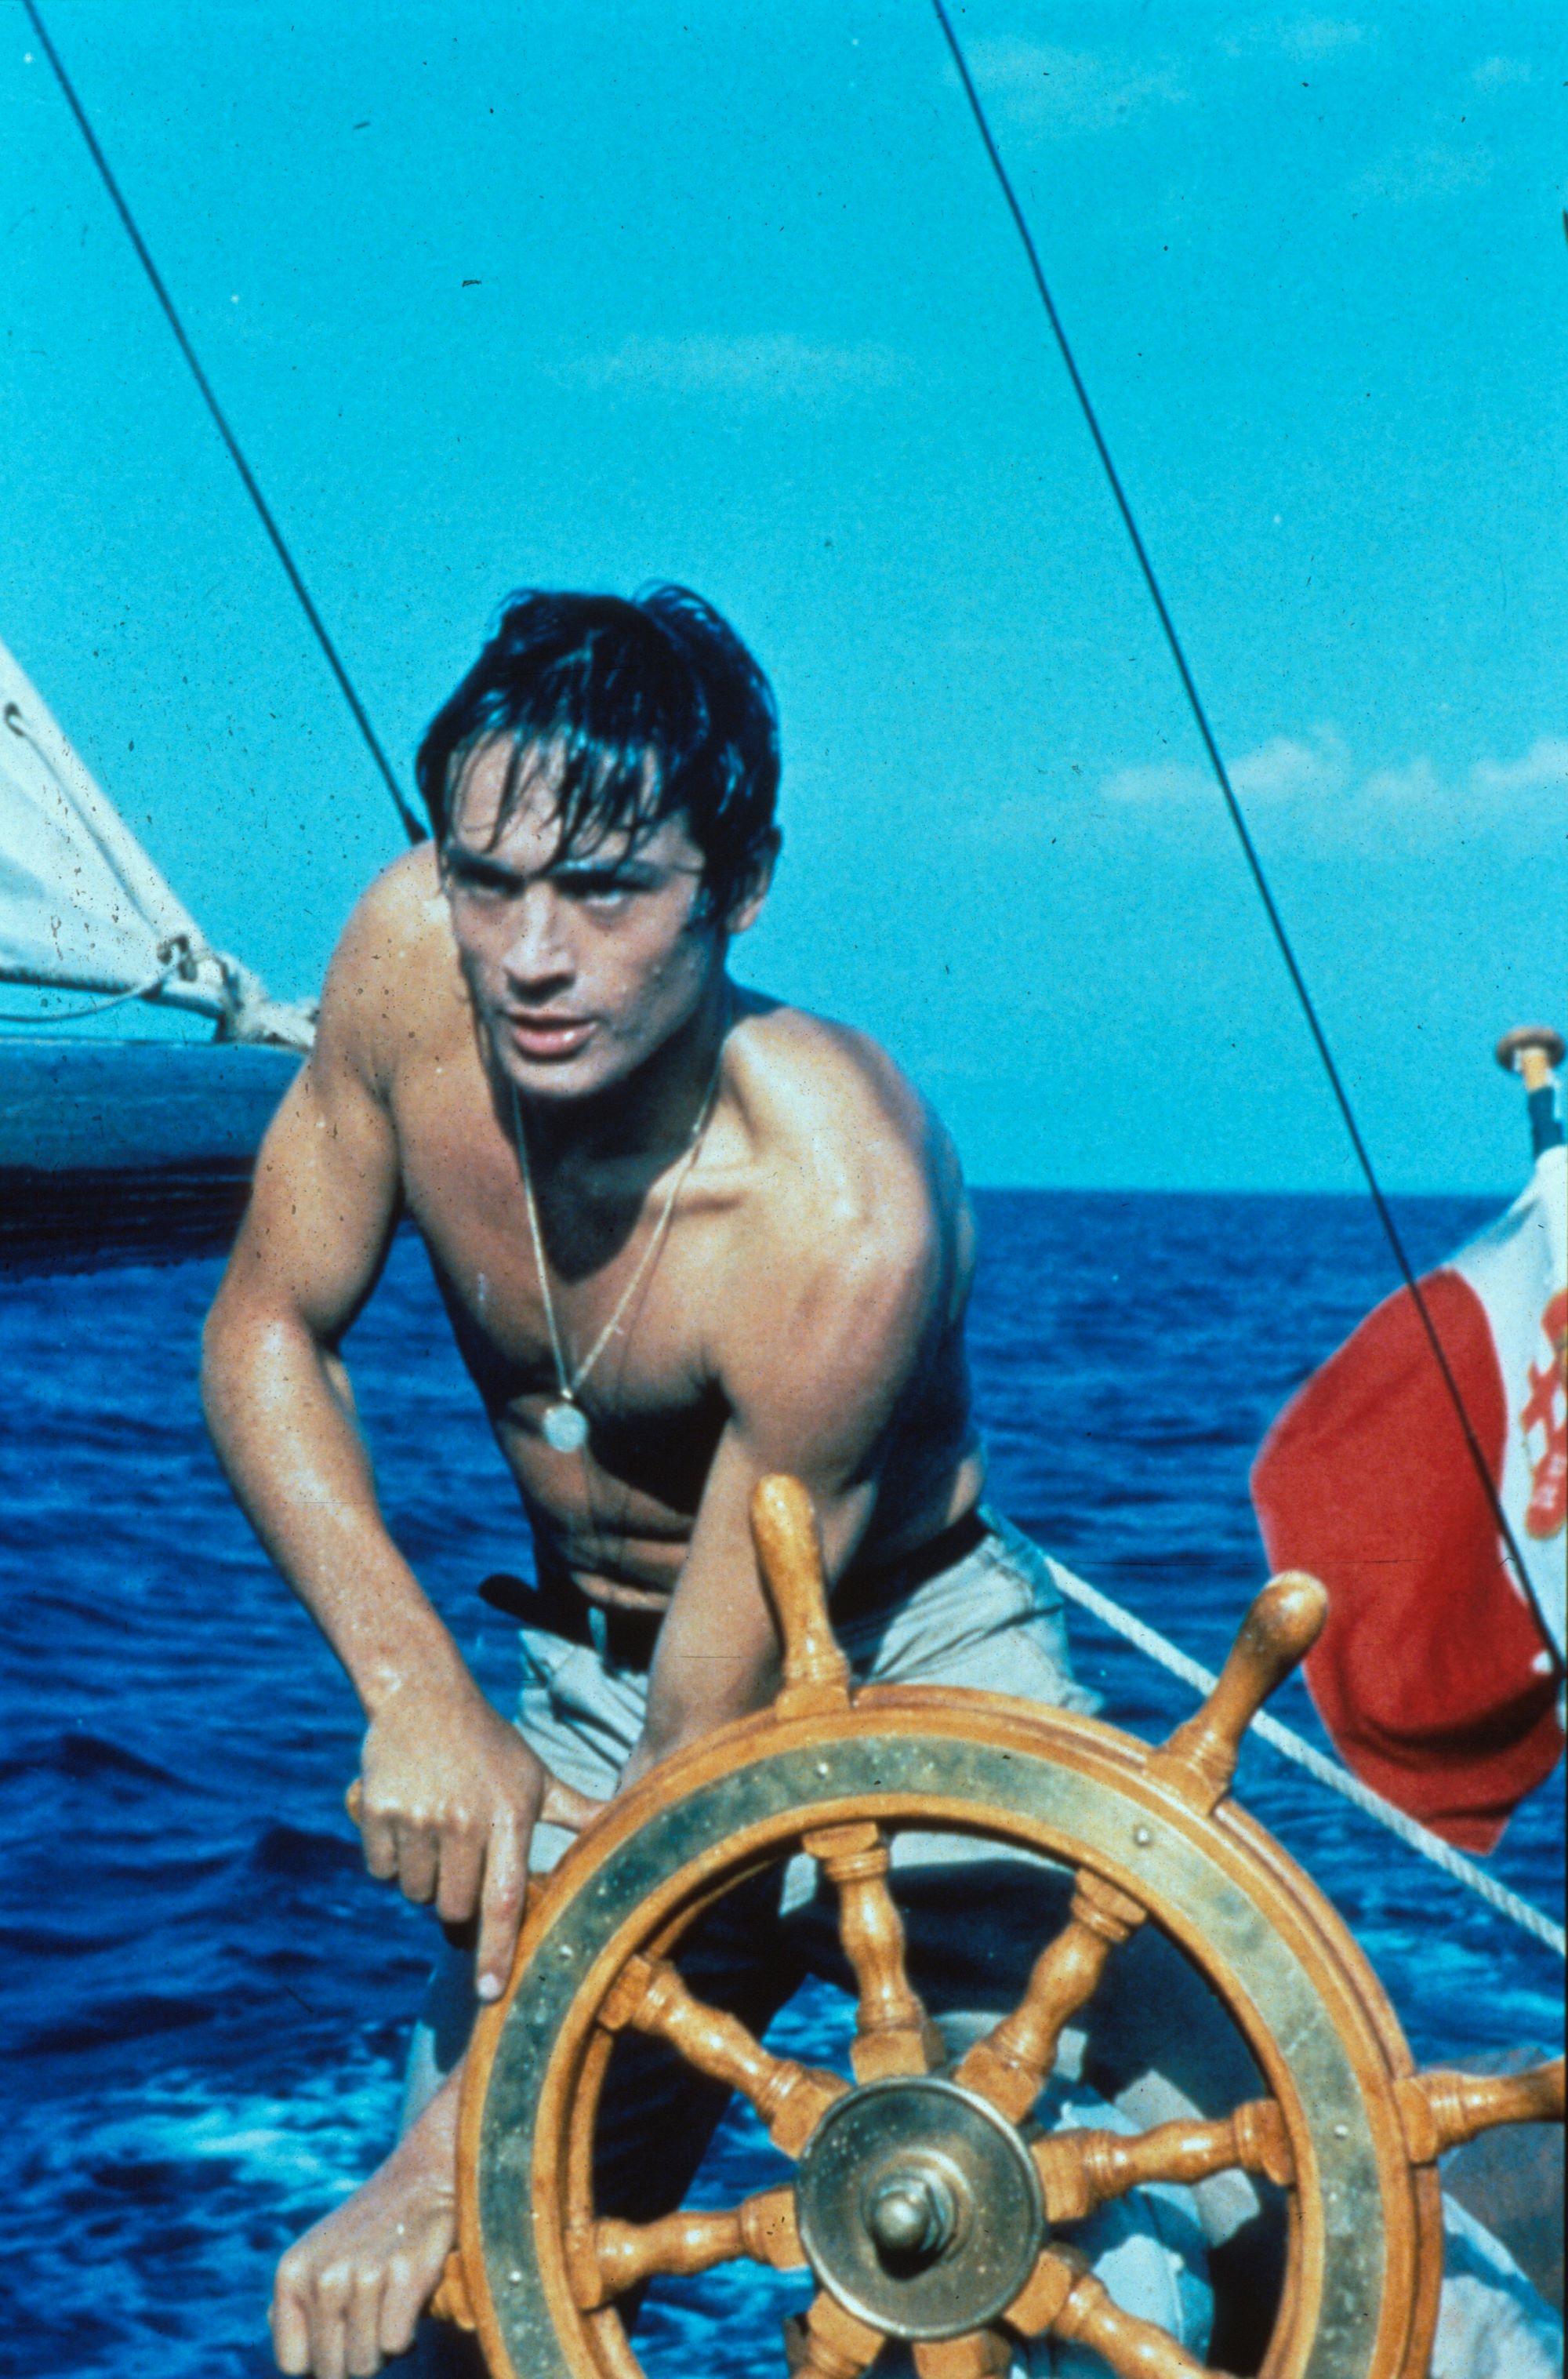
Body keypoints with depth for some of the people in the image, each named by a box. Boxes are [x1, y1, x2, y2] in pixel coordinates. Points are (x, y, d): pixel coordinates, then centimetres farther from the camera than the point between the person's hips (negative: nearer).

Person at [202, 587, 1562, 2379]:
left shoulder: (840, 1212, -33)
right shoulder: (416, 954, -20)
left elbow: (704, 1773, -26)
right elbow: (267, 1338, -7)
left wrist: (455, 2159, -22)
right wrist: (416, 1688, -23)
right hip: (586, 1692, 4)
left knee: (1231, 2209, -19)